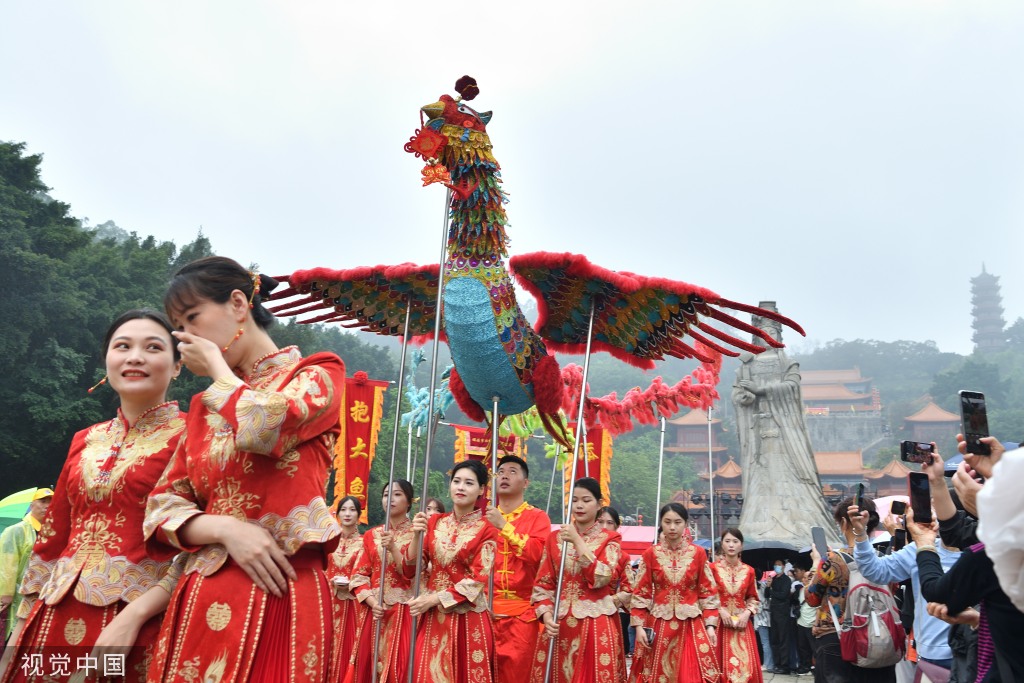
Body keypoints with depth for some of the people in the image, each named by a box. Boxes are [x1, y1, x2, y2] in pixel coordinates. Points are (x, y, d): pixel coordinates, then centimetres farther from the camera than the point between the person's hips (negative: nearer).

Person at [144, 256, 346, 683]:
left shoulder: (318, 374, 1)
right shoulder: (205, 405, 17)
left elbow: (260, 427, -20)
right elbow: (163, 509, 11)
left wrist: (216, 364, -1)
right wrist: (226, 528, -11)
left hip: (278, 594, -5)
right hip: (199, 600, 6)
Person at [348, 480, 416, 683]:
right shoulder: (371, 535, 12)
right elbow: (360, 575, 7)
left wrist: (393, 548, -19)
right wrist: (372, 602, -9)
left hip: (404, 612, -4)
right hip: (375, 612, 4)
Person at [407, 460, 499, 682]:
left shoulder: (487, 529, -6)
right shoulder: (434, 522, 6)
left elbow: (477, 581, -11)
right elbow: (411, 570, 1)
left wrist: (434, 599, -16)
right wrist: (416, 535, -14)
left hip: (468, 618, -3)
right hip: (432, 616, 3)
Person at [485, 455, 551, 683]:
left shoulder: (537, 517, 2)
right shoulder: (485, 517, 12)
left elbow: (536, 553, -16)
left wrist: (503, 525, -15)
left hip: (522, 611, -3)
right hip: (487, 609, 3)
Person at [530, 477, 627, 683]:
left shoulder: (609, 539, 0)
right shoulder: (555, 538, 7)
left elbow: (601, 578, -15)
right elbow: (542, 583, 5)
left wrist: (578, 542, -17)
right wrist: (546, 615, -10)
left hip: (596, 623, -2)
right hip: (559, 622, 2)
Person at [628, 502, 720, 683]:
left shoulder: (698, 553, 1)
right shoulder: (650, 554, 0)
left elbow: (708, 592, 3)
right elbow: (641, 593, 0)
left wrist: (710, 625, -4)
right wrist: (639, 626, -6)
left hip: (691, 625, 0)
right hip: (658, 625, 1)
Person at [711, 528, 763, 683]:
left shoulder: (749, 571, 8)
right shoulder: (713, 568, -3)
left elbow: (753, 598, 13)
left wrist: (747, 613, -4)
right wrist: (720, 611, -14)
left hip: (742, 623, 3)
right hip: (720, 623, -3)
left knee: (746, 664, -2)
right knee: (722, 666, -3)